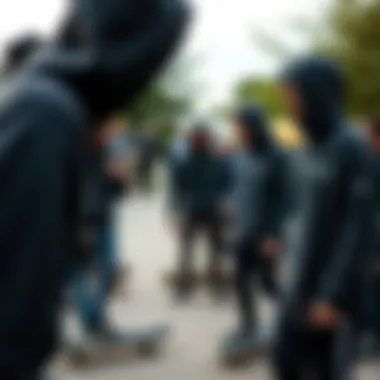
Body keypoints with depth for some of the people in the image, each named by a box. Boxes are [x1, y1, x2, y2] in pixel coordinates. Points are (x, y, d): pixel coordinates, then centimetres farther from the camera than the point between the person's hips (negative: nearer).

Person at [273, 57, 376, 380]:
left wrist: (334, 295, -21)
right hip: (301, 285, 8)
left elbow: (360, 230, -19)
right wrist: (295, 265, 12)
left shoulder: (353, 149, -16)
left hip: (331, 292, -7)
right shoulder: (315, 150, 8)